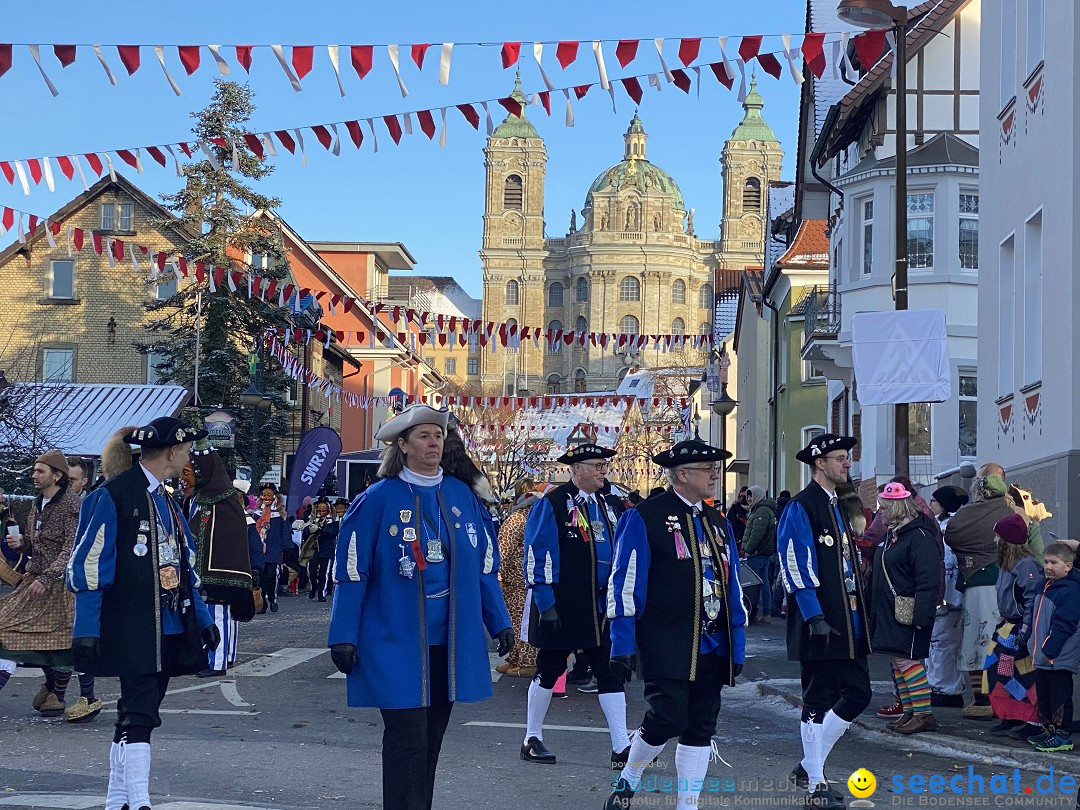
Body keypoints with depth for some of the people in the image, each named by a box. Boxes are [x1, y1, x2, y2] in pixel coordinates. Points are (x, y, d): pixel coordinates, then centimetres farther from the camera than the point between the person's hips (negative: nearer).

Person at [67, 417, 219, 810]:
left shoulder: (166, 500, 16)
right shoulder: (112, 496, -10)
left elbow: (184, 565, 22)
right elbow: (89, 565, -12)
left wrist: (202, 618, 18)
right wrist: (86, 629, -16)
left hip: (169, 630, 8)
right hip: (132, 632, -8)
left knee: (137, 713, 12)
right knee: (139, 712, -13)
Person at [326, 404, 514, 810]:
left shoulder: (461, 496, 7)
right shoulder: (378, 500, -6)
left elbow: (484, 566, 13)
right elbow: (351, 573, -6)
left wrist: (499, 621, 11)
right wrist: (343, 636, -9)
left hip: (449, 644, 5)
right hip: (397, 643, -5)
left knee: (431, 737, 13)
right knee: (407, 738, -7)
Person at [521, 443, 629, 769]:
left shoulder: (606, 507, 12)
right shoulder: (552, 504, -9)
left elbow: (619, 555, 20)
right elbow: (537, 557, -13)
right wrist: (545, 604, -17)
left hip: (600, 607, 6)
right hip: (560, 607, -6)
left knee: (610, 672, 0)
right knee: (550, 670, 6)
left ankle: (622, 748, -2)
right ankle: (532, 740, 21)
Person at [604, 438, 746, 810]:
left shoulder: (718, 524, 15)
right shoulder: (643, 518, -6)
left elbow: (733, 588, 17)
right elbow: (625, 585, -9)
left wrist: (737, 648, 13)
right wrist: (622, 647, -12)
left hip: (711, 647, 6)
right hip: (666, 646, -6)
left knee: (700, 729, 6)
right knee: (668, 719, -13)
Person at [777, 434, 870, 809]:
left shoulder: (839, 505, 17)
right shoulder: (801, 508, -10)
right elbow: (796, 567, -17)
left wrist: (858, 612, 19)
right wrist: (815, 618, -22)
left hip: (848, 621, 9)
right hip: (821, 623, -9)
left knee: (858, 693, 9)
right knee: (818, 702, -3)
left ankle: (809, 766, 21)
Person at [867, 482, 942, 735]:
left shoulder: (919, 536, -16)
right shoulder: (892, 534, 16)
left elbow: (927, 582, -21)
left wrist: (921, 616, -26)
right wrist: (873, 612, 22)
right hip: (888, 612, 10)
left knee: (907, 660, -11)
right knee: (897, 661, 12)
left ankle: (923, 714, -6)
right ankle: (909, 711, 19)